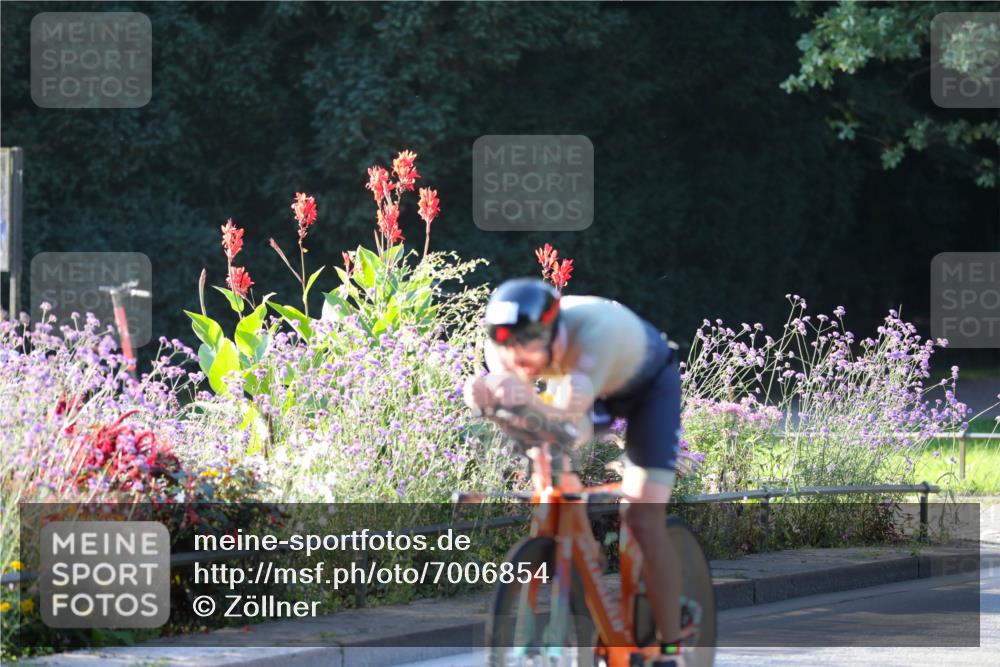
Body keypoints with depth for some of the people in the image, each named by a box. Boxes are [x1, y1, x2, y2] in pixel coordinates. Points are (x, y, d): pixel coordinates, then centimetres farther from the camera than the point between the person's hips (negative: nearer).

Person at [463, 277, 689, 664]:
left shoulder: (595, 325, -45)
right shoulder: (506, 342, -29)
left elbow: (573, 408, -57)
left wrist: (535, 403, -79)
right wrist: (483, 395, -67)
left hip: (648, 384, -6)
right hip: (594, 390, 6)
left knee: (643, 520, -15)